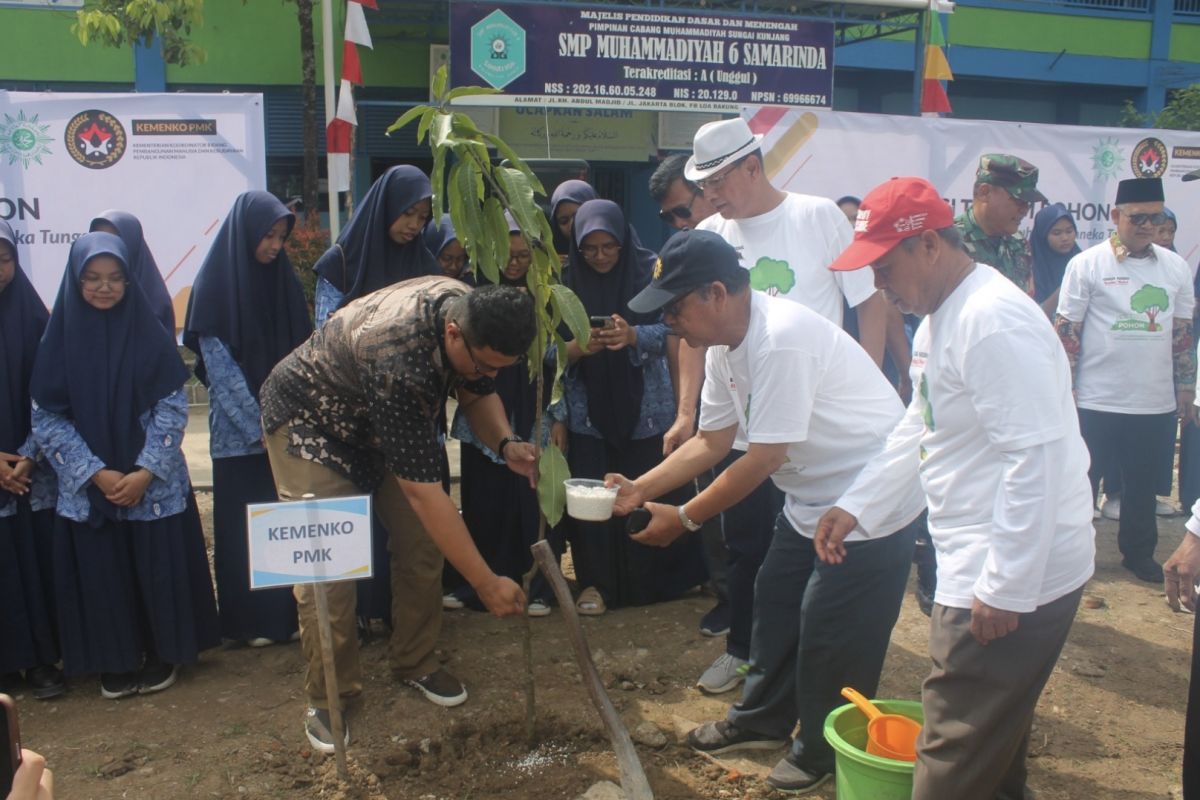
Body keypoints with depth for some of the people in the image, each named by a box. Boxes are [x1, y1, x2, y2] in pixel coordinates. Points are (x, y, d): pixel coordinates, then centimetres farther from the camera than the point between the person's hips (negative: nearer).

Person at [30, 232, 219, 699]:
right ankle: (116, 662, 25)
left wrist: (145, 472, -14)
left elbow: (172, 407, -5)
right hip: (87, 488, 1)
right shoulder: (60, 337, -2)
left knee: (158, 569, 6)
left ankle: (162, 654, 24)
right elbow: (46, 418, -3)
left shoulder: (150, 333, -4)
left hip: (154, 483, -1)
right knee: (102, 574, 8)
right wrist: (95, 473, -13)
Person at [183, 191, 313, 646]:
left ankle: (280, 615, 19)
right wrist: (261, 427, -14)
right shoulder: (216, 286, -7)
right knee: (243, 527, 4)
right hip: (240, 434, -5)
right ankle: (247, 622, 15)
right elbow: (221, 371, -10)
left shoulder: (279, 280, 8)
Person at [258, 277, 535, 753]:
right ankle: (328, 695, 7)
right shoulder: (397, 360, -43)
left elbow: (477, 394, -2)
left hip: (393, 420, 7)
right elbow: (423, 491, -40)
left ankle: (416, 664, 19)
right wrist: (487, 584, -35)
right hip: (312, 419, -7)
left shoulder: (469, 311, -21)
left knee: (423, 543, 0)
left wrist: (506, 444, -24)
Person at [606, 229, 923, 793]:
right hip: (812, 499, 9)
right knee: (775, 608, 18)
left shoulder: (781, 339, -31)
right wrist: (640, 489, -4)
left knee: (830, 639, 2)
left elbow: (763, 459, -27)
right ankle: (762, 720, 38)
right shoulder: (725, 347, -1)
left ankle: (822, 753, 24)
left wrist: (684, 518, -18)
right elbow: (711, 442, 6)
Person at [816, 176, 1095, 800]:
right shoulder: (938, 317, 11)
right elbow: (918, 429, 21)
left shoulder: (993, 322, -23)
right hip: (977, 563, 10)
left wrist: (1005, 590, -24)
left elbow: (1037, 457, -27)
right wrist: (853, 505, 17)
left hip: (1017, 578, -10)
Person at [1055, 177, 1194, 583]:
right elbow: (1066, 331, -5)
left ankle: (1138, 552, 32)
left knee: (1143, 486, 16)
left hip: (1156, 404, 4)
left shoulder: (1176, 267, 6)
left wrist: (1186, 389, 11)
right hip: (1096, 402, -4)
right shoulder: (1087, 264, -6)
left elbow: (1182, 333, 12)